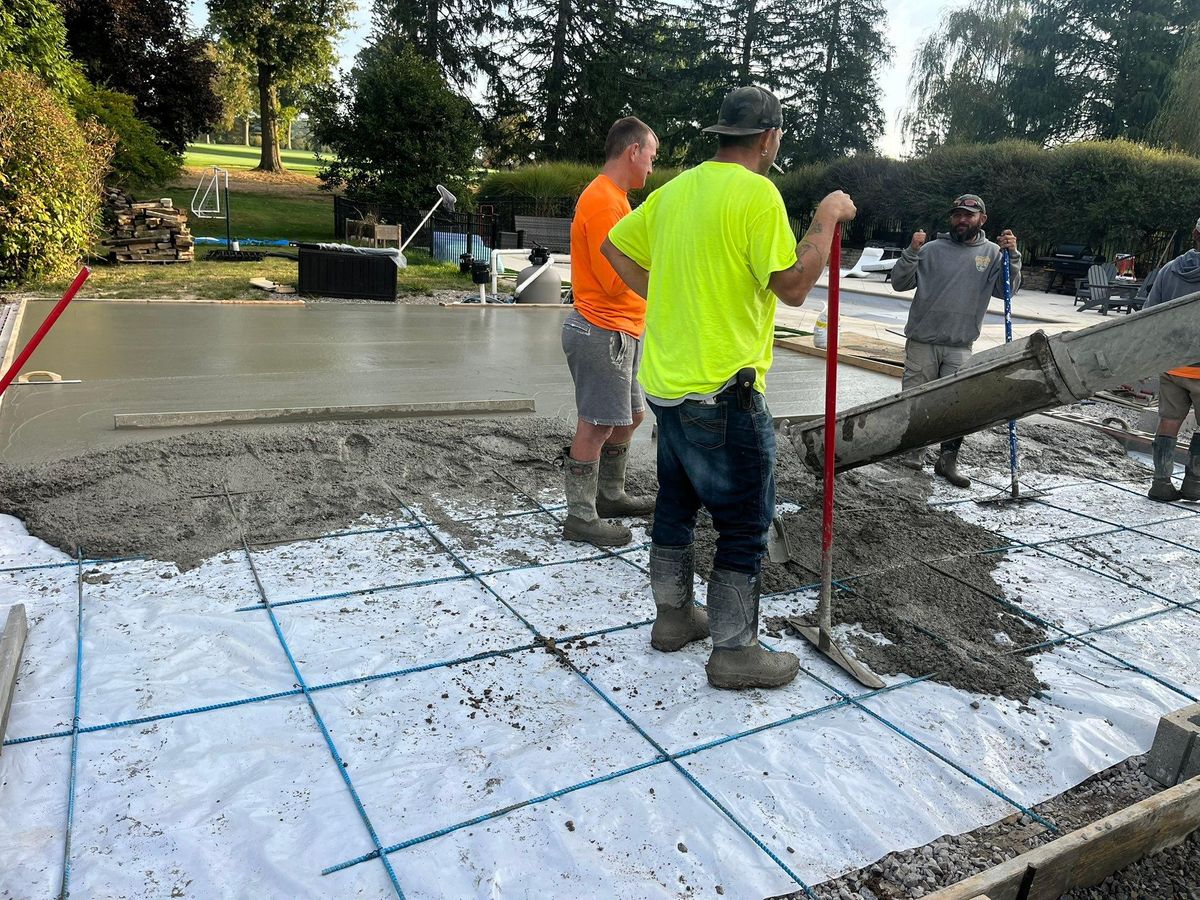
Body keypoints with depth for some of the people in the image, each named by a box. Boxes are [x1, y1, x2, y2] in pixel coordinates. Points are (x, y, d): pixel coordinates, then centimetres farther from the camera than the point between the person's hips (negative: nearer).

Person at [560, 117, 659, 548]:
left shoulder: (614, 198, 17)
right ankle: (580, 517, 5)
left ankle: (610, 496, 32)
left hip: (620, 331, 11)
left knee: (630, 416, 18)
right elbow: (615, 279, -22)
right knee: (595, 427, -4)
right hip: (604, 331, -11)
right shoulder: (603, 200, -17)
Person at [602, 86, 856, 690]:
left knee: (677, 502, 20)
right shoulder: (756, 193, -13)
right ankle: (733, 651, 13)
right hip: (721, 392, -8)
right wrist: (828, 217, -6)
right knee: (745, 522, 4)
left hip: (665, 382, 9)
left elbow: (616, 246, 19)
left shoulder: (675, 189, 10)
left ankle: (673, 615, 35)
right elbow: (792, 285, -17)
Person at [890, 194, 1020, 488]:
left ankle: (948, 459, 15)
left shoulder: (992, 252, 7)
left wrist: (1012, 255, -13)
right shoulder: (932, 249, 1)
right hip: (922, 341, -1)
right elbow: (899, 283, -3)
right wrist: (912, 252, -17)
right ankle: (914, 450, 22)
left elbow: (1005, 290, -2)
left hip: (960, 346, 1)